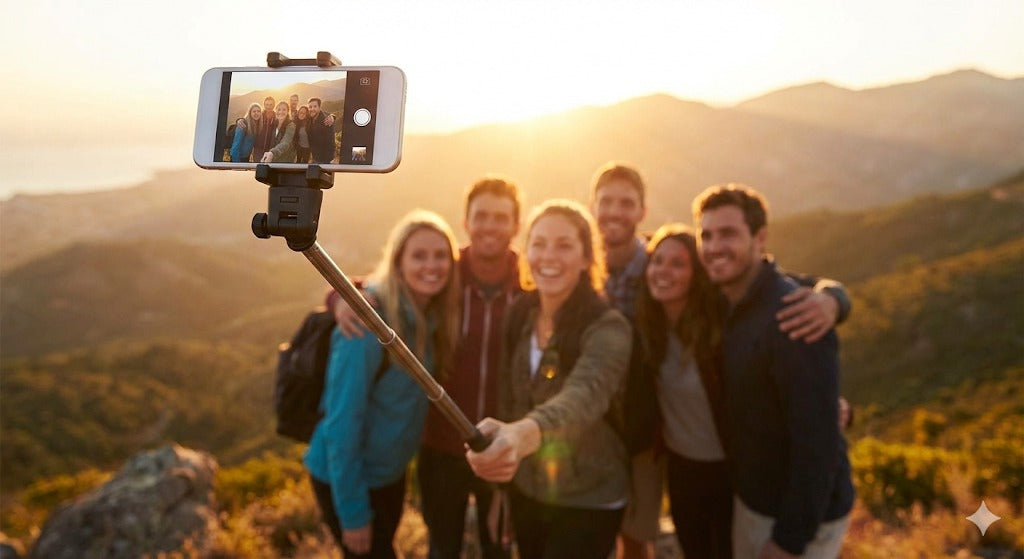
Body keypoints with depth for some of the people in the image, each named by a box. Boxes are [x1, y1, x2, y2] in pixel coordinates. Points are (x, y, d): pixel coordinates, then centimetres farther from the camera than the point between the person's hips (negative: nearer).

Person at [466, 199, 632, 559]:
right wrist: (499, 486, 10)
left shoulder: (607, 328, -22)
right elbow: (509, 396, 5)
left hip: (587, 503, -5)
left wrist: (524, 433, -62)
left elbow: (585, 395, -42)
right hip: (526, 493, 5)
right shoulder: (520, 314, -4)